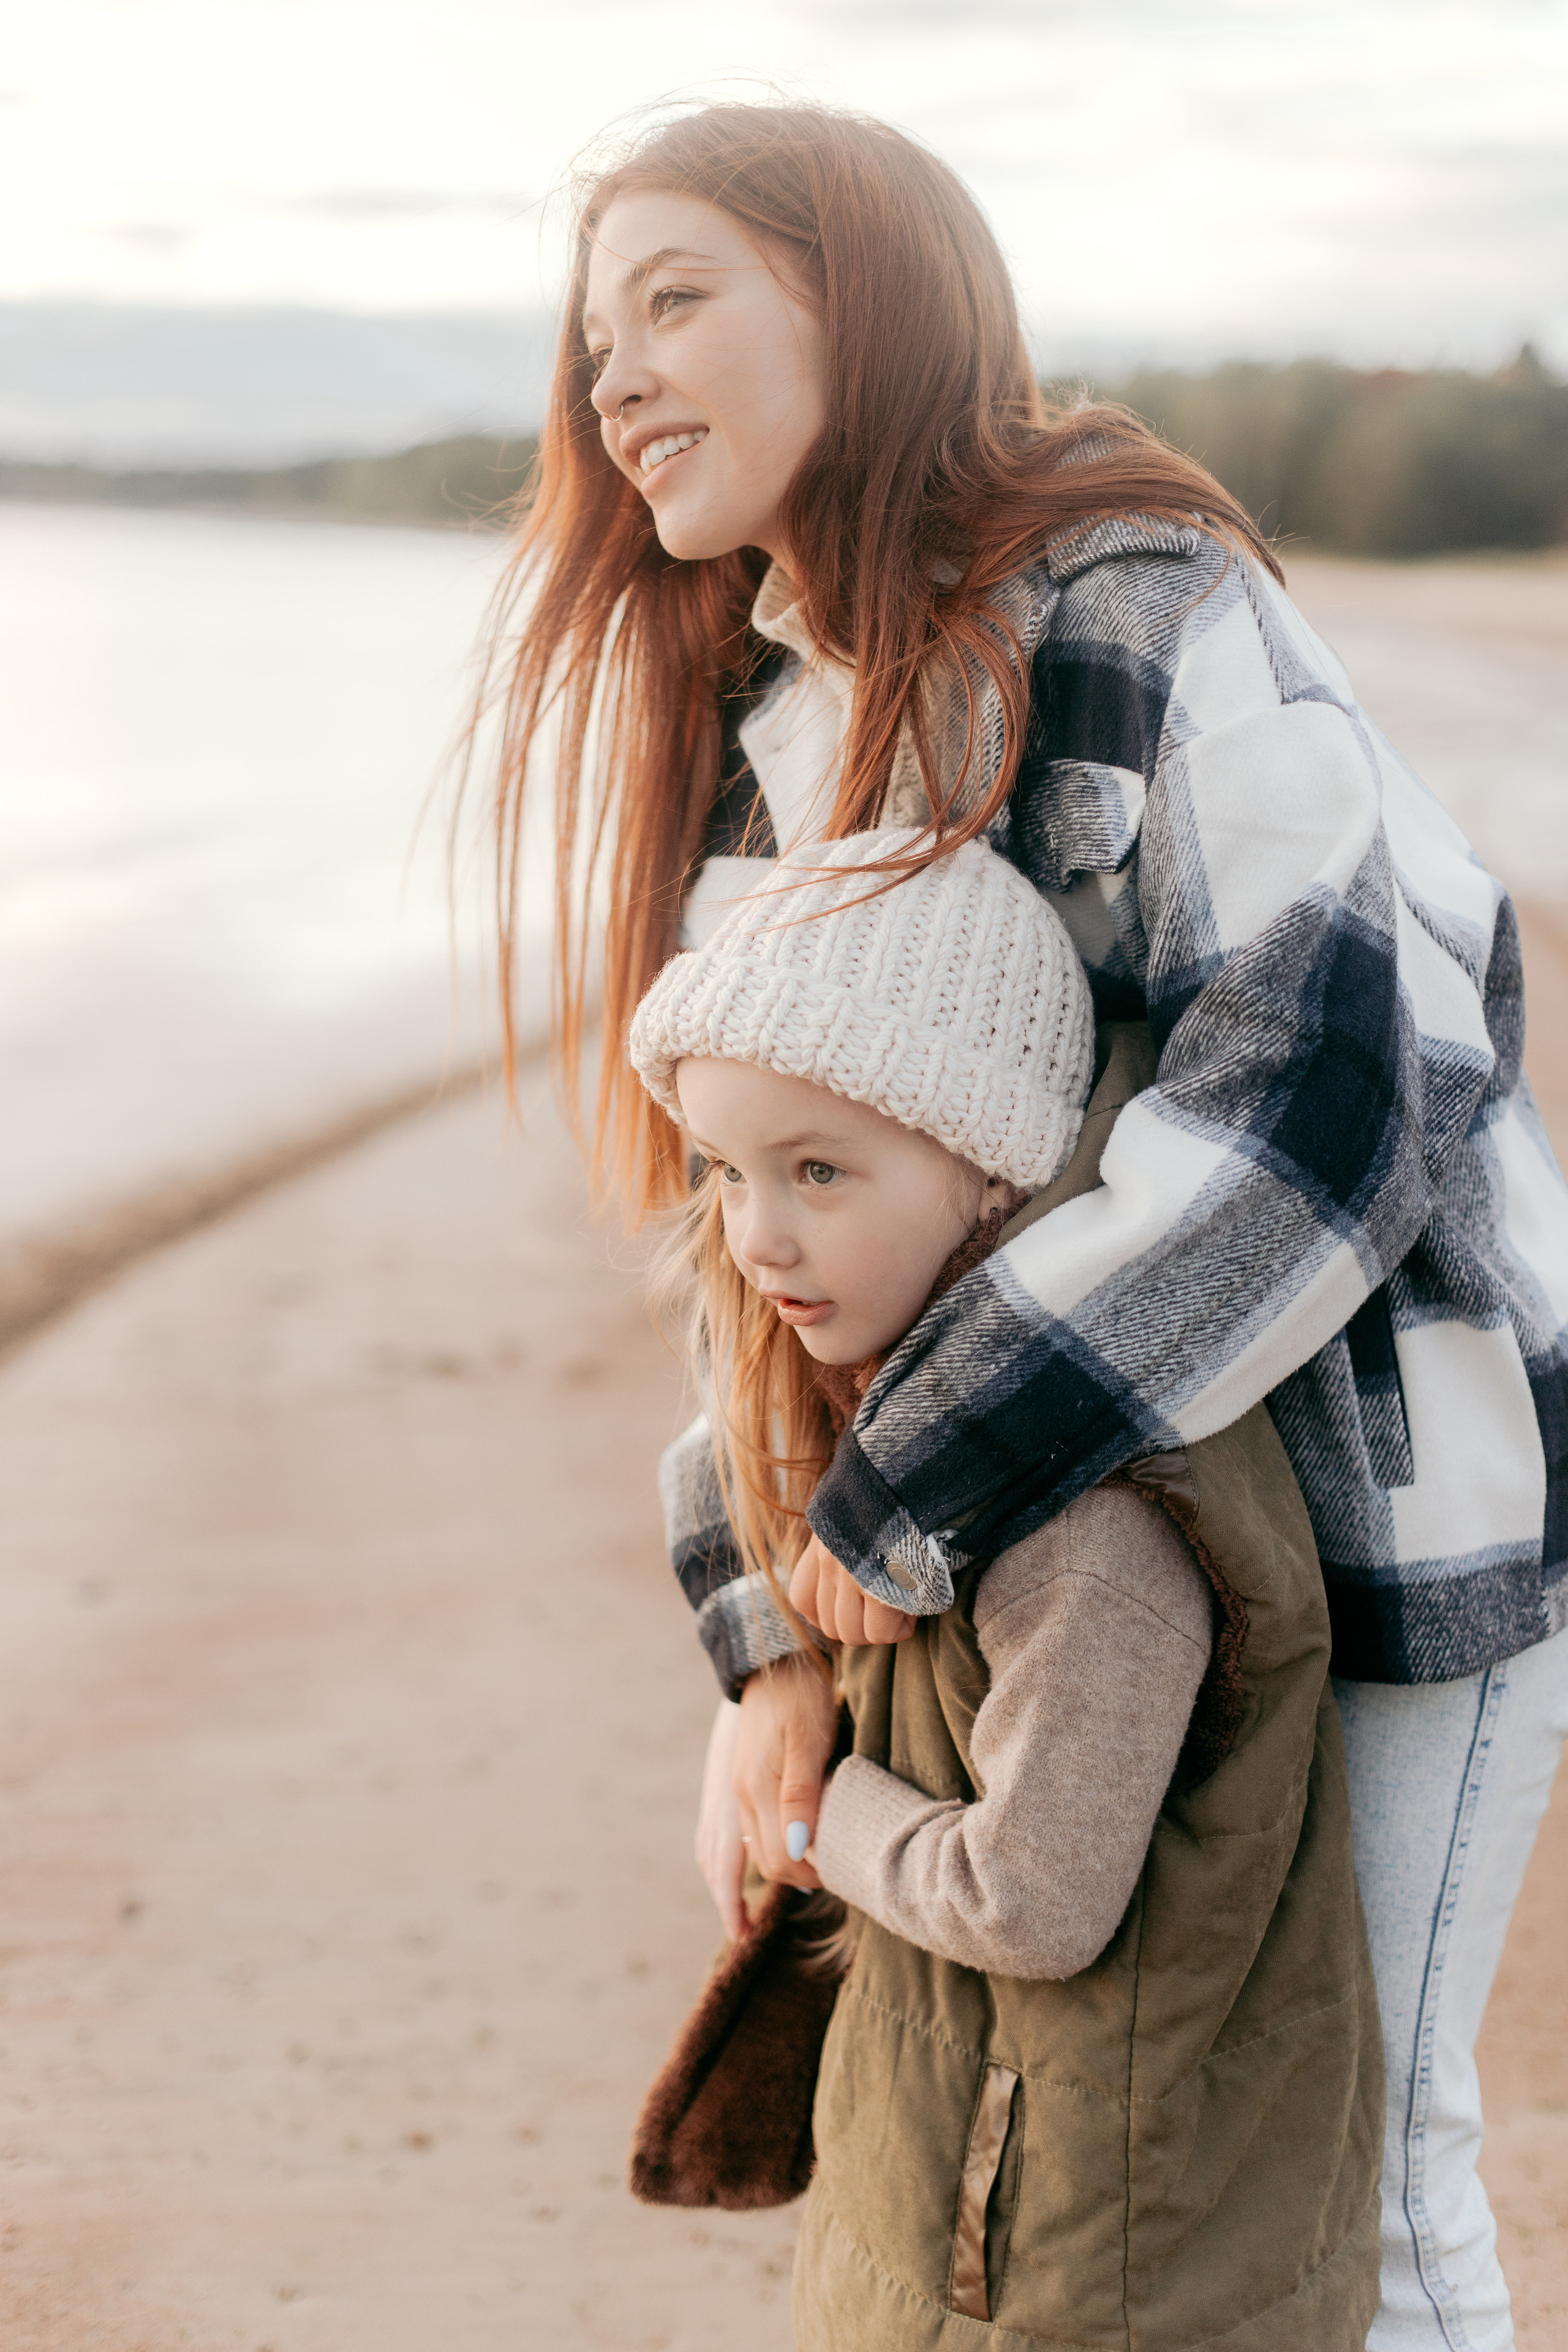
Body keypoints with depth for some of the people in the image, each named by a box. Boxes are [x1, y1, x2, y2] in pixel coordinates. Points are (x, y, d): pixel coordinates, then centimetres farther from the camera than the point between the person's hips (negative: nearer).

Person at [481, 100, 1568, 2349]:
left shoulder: (1144, 615, -20)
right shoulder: (765, 731, 5)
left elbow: (1316, 1105, -30)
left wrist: (905, 1500, -27)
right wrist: (767, 1642, -5)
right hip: (1106, 1508, 7)